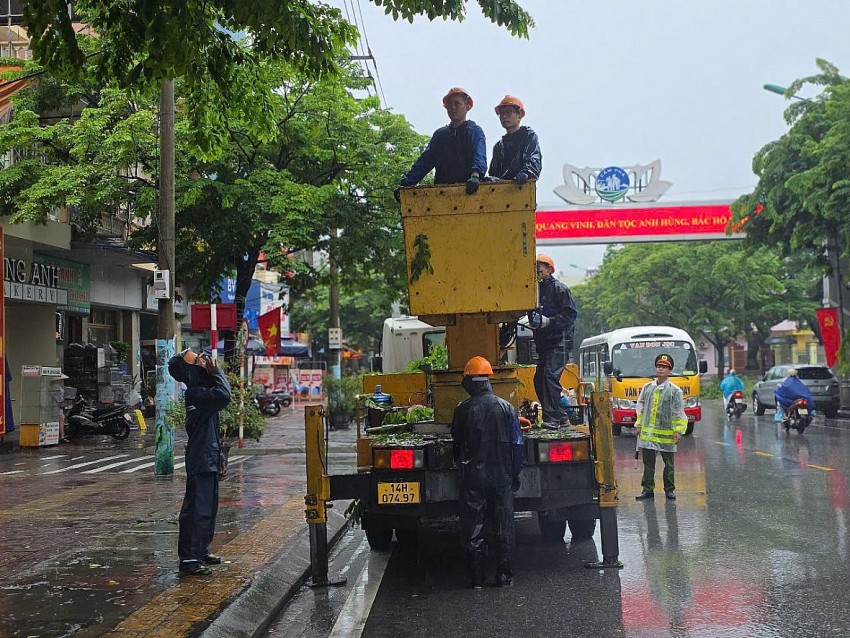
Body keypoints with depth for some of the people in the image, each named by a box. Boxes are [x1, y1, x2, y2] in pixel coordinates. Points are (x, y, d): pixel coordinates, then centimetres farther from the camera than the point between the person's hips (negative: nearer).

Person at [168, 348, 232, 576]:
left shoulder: (201, 391, 15)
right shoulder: (195, 393, -16)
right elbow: (223, 395, -33)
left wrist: (218, 455, 23)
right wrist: (216, 371, -17)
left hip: (208, 459, 10)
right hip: (200, 461, -10)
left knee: (209, 508, 18)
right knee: (197, 509, -8)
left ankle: (201, 551, 30)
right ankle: (188, 559, -4)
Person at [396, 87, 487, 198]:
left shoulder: (475, 131, 9)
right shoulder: (439, 134, 22)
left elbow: (479, 157, -9)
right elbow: (424, 161, 17)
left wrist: (475, 176, -31)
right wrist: (406, 183, 2)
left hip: (468, 189, -3)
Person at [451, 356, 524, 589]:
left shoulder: (462, 410, -7)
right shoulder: (506, 407, -3)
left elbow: (457, 445, 4)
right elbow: (517, 445, 0)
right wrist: (515, 474, 10)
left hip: (472, 479, -1)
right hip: (502, 478, 1)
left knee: (473, 530, 7)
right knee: (504, 529, 10)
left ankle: (476, 578, 10)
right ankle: (505, 576, 13)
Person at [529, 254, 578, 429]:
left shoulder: (559, 288, -6)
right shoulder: (536, 289, 15)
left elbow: (571, 313, -12)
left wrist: (549, 321, -19)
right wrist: (533, 321, 2)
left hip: (559, 341, -8)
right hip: (543, 342, 8)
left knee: (550, 376, -19)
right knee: (539, 379, 7)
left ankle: (552, 418, -20)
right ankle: (561, 416, 17)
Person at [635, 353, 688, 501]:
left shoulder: (675, 390, -4)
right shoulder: (647, 388, 8)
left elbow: (679, 412, -3)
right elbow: (641, 408, 15)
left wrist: (679, 430, -8)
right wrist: (638, 425, 11)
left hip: (666, 433, -3)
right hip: (647, 433, 3)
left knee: (668, 464, 8)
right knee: (648, 463, 7)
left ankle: (669, 490, 19)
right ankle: (648, 490, 14)